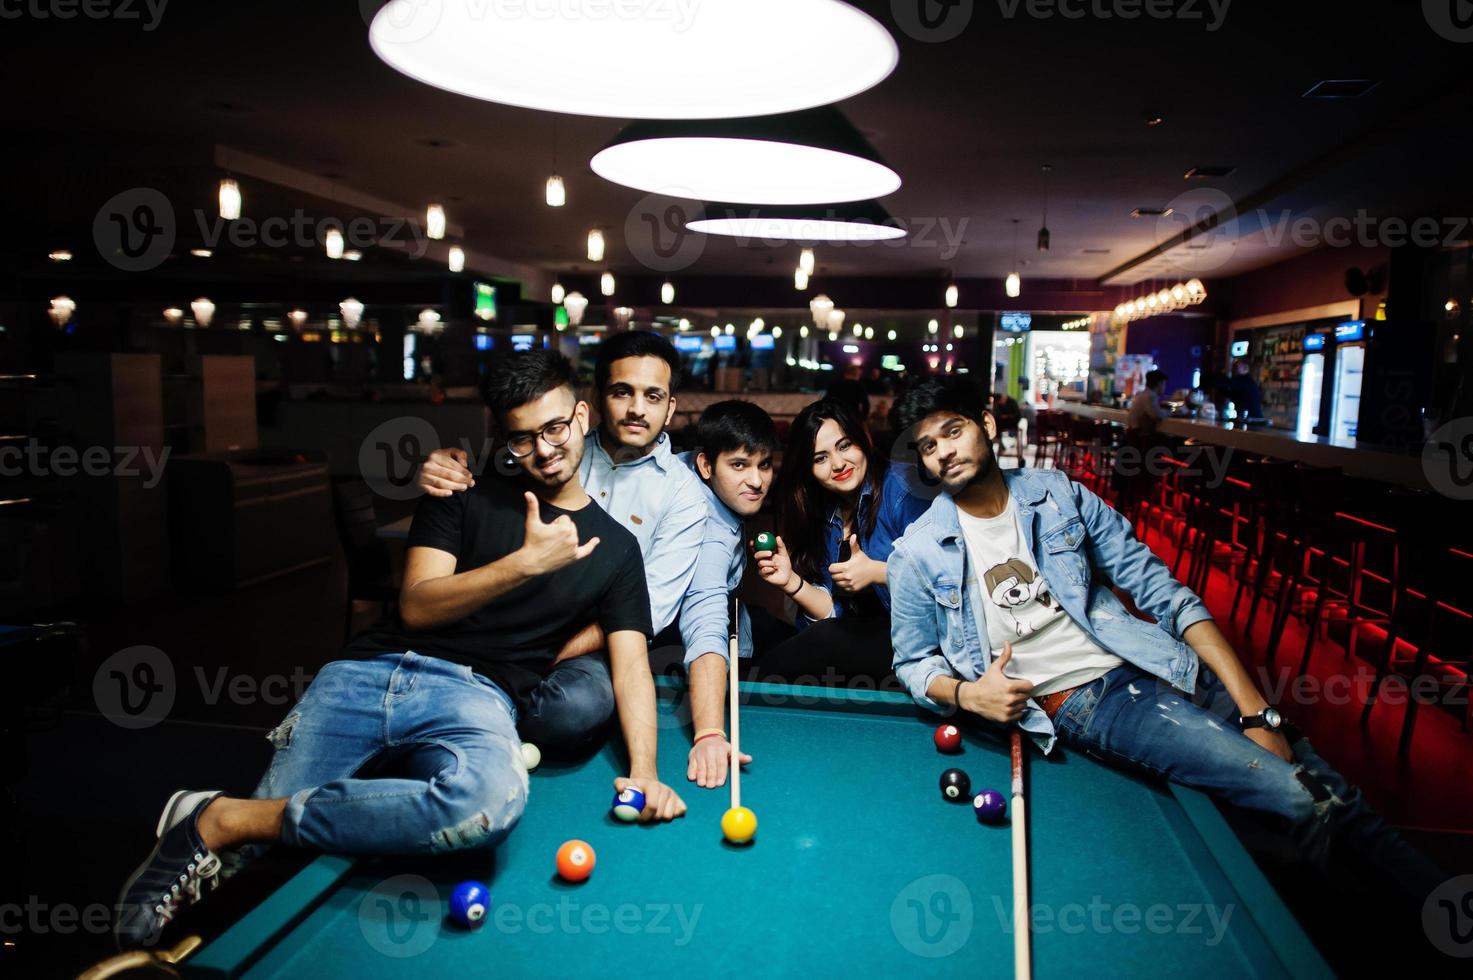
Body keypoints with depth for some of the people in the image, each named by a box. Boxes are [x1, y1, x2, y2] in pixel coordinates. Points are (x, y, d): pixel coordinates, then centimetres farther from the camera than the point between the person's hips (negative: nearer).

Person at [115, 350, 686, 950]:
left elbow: (631, 664, 5)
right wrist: (525, 562, -12)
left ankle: (220, 821, -25)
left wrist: (644, 771, -11)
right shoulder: (465, 498, 12)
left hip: (475, 699, 0)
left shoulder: (615, 547, 12)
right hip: (367, 675, 1)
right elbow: (416, 606, 1)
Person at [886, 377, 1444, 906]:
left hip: (1154, 665, 4)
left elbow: (1162, 591, 1)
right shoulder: (918, 555, -6)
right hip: (1078, 704, -4)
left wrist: (1255, 708, -6)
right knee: (1295, 797, -18)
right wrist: (966, 693, -18)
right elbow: (913, 662, 6)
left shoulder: (1058, 495, 1)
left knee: (1332, 793, 1)